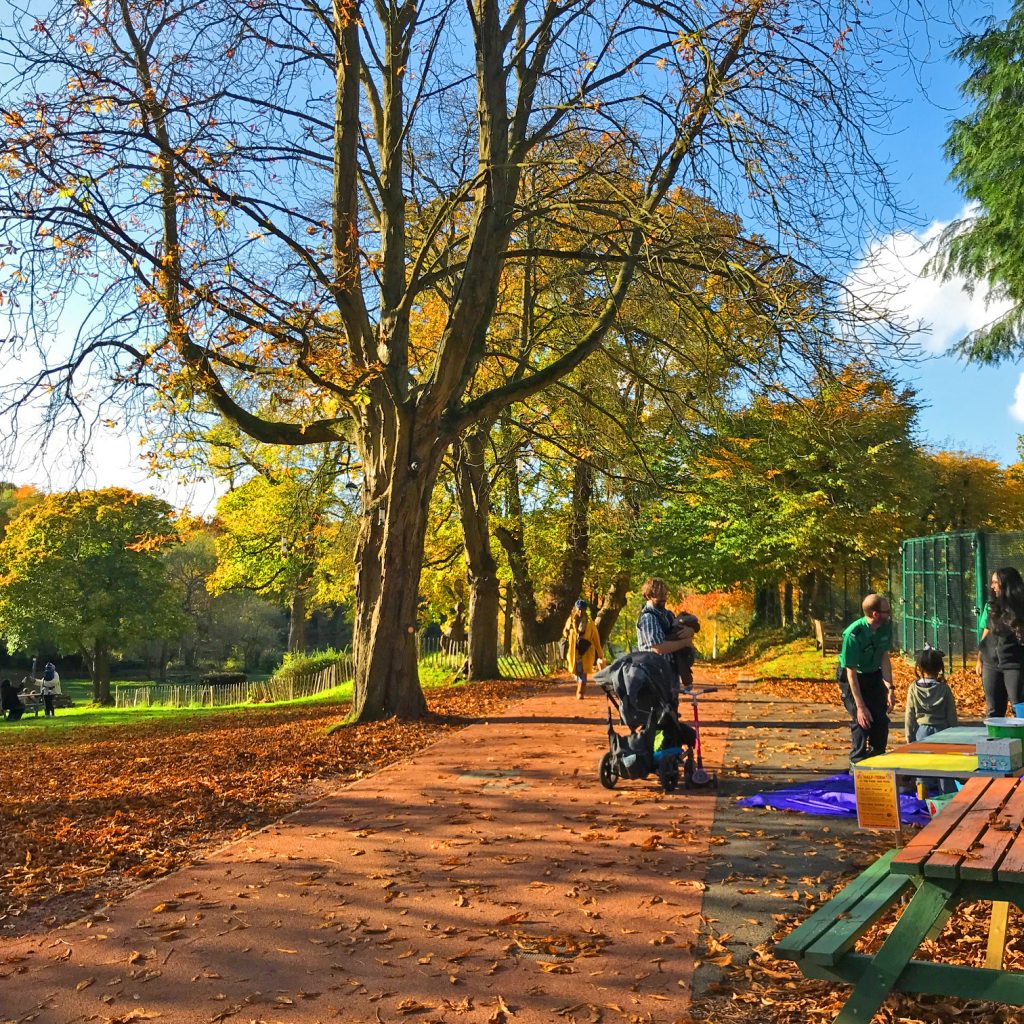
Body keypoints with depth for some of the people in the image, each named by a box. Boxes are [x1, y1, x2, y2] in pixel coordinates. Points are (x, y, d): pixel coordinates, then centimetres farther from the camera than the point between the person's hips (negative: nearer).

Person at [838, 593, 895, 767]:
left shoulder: (886, 626, -16)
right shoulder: (853, 634, -33)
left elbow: (884, 658, -5)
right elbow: (851, 672, -27)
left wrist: (890, 690, -10)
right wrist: (860, 706, -25)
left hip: (874, 674, 5)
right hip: (853, 678, -5)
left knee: (881, 720, 4)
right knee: (861, 720, -9)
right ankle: (858, 762, 9)